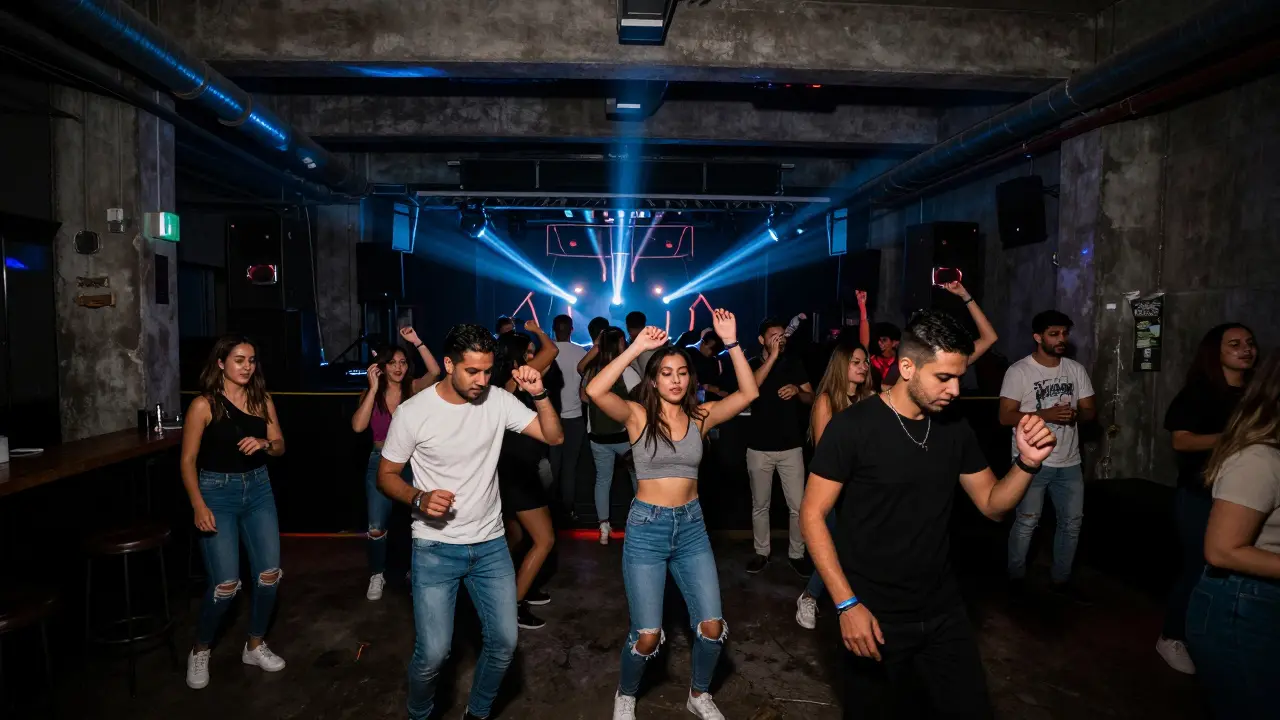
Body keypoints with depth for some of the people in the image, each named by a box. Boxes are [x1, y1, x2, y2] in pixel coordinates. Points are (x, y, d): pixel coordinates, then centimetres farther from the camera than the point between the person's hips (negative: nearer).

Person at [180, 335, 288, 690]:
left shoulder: (262, 401, 3)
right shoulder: (204, 405, -10)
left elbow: (280, 446, 9)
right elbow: (188, 460, -9)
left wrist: (264, 444, -14)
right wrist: (199, 506, -18)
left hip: (258, 489, 5)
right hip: (218, 492, -5)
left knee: (270, 574, 4)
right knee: (226, 584, -7)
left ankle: (255, 646, 26)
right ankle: (200, 651, 20)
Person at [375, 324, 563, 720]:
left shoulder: (498, 400, -5)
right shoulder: (413, 412, -12)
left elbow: (554, 436, -6)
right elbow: (386, 475, -2)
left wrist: (539, 394, -22)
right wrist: (419, 499, -21)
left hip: (490, 544, 3)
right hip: (435, 548, -3)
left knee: (504, 642, 7)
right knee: (433, 652, -4)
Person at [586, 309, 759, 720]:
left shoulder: (700, 416, 2)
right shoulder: (638, 415, -7)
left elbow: (748, 394, -9)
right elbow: (595, 391, -25)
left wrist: (730, 342, -17)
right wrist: (637, 347, -26)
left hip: (691, 525, 3)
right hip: (646, 527, -3)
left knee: (712, 626, 1)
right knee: (647, 636, -3)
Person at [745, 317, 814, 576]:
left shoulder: (793, 364, 5)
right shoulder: (752, 364, -1)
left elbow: (811, 398, 6)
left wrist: (797, 390, -16)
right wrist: (772, 356, -26)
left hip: (791, 447, 1)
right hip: (759, 448, -1)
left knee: (798, 506, 1)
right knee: (760, 505, 10)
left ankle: (796, 554, 16)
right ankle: (761, 553, 24)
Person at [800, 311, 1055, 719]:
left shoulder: (955, 430, 1)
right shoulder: (852, 428, -16)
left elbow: (993, 505, 8)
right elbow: (812, 515, -14)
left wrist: (1027, 463, -12)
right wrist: (847, 604, -19)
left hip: (943, 611, 5)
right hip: (874, 616, -4)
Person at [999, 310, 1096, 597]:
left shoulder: (1077, 370, 6)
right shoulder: (1019, 371, -10)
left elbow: (1091, 411, 8)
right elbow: (1005, 417, -13)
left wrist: (1076, 415, -16)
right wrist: (1046, 414, -24)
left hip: (1069, 462, 5)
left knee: (1072, 521, 12)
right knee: (1027, 522, 1)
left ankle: (1060, 579, 28)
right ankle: (1016, 579, 18)